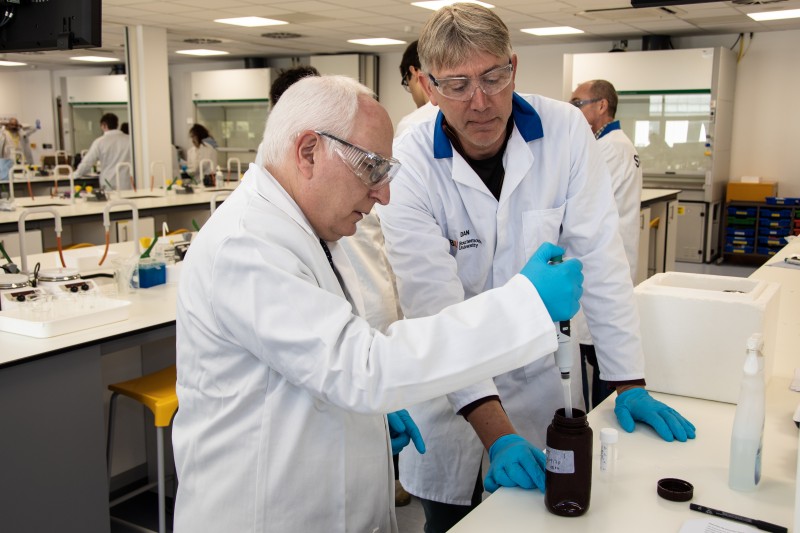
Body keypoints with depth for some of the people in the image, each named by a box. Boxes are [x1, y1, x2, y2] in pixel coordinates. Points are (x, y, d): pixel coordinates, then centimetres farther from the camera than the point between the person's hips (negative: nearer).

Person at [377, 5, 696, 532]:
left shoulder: (564, 130, -12)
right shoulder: (407, 165, -19)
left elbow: (599, 256, -10)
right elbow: (435, 305, -24)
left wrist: (630, 383, -11)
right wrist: (496, 432, -31)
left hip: (540, 376, 2)